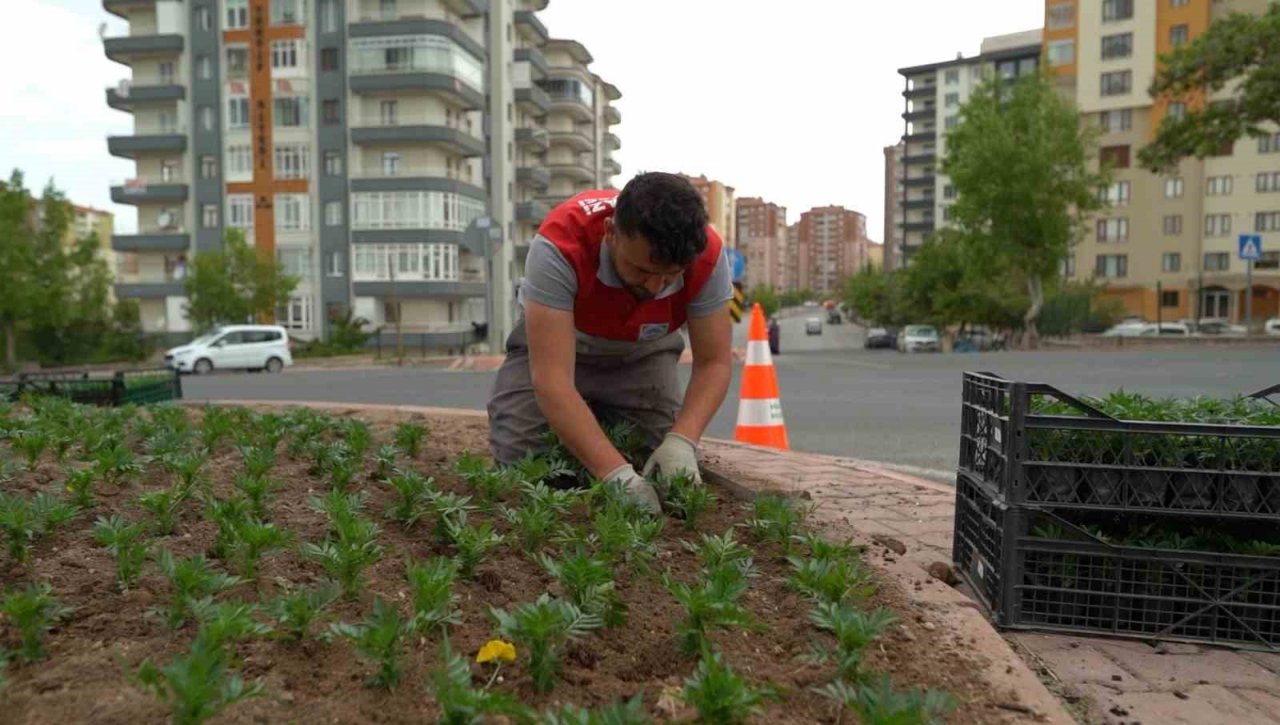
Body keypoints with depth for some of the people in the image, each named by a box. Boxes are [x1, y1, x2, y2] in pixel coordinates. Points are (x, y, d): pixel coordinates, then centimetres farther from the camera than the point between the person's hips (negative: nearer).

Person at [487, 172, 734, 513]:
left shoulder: (707, 254, -31)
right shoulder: (560, 245, -40)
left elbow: (714, 361, -22)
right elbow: (551, 376, -43)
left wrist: (681, 441, -39)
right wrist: (616, 473, -51)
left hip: (643, 352, 2)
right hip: (555, 340, -2)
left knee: (669, 467, -10)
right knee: (518, 457, -17)